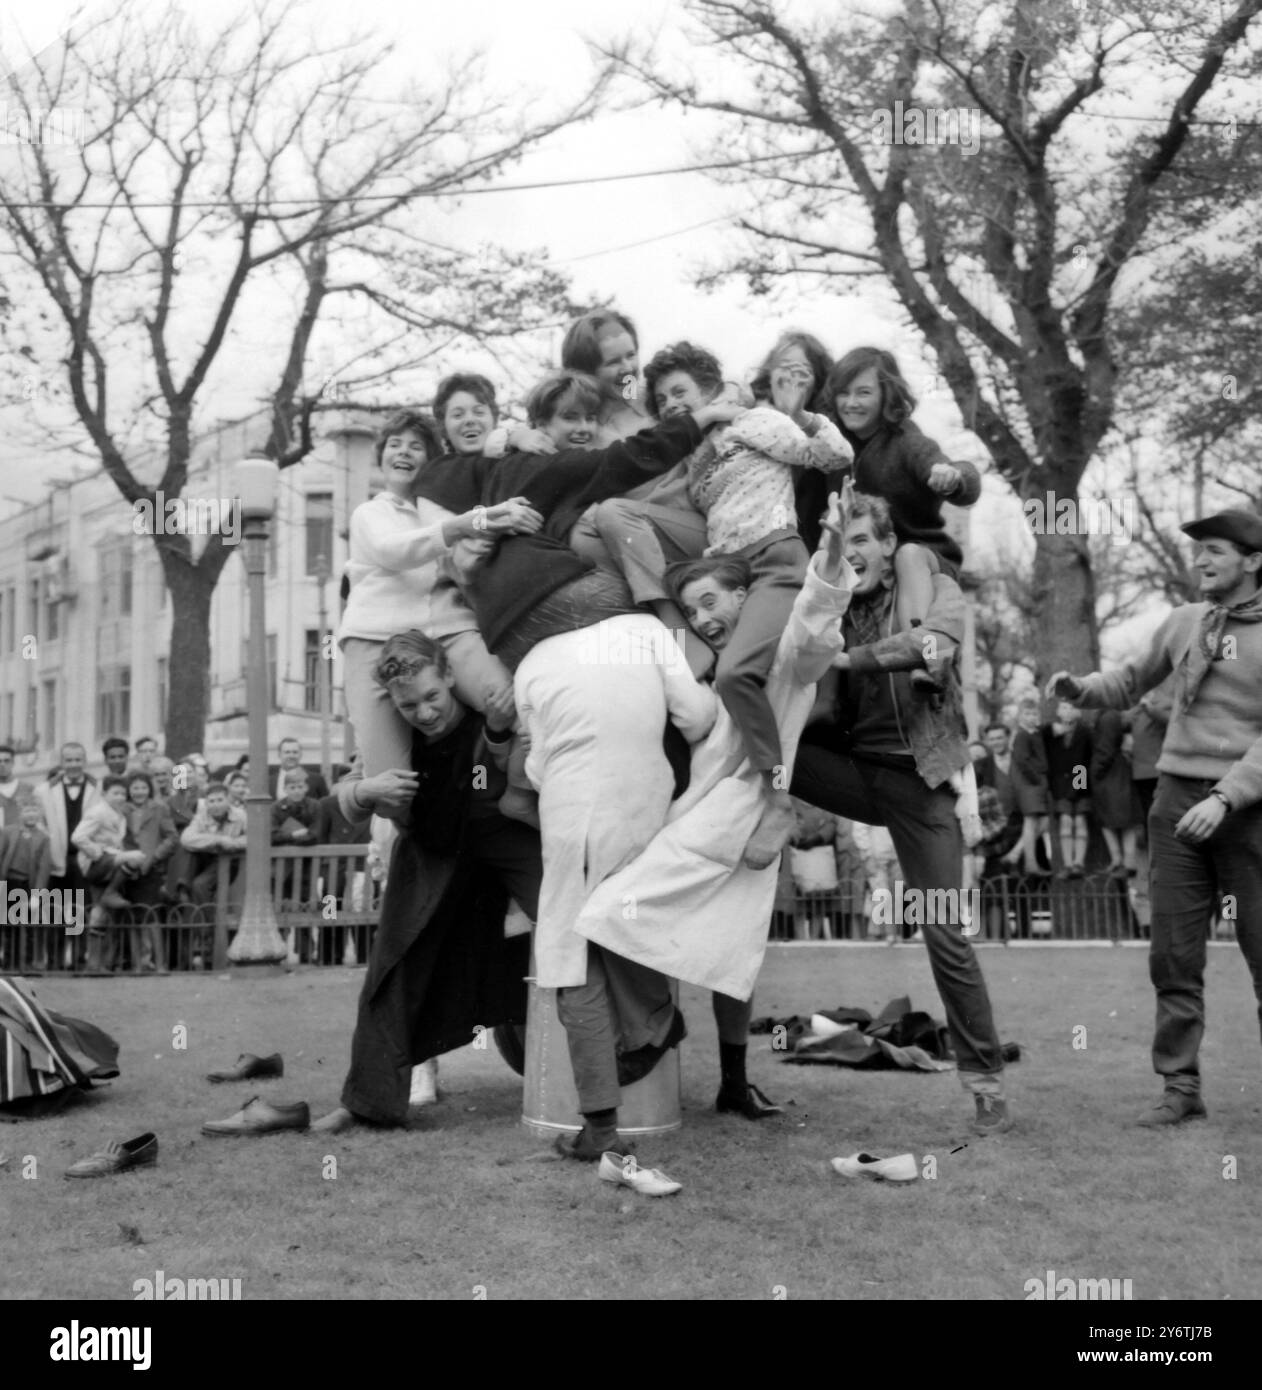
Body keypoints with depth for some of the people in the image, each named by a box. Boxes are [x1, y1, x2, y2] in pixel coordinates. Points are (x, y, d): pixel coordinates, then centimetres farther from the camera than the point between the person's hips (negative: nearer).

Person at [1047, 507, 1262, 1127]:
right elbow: (1128, 684, 20)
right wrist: (1080, 688, 0)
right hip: (1177, 797, 4)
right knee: (1174, 955, 4)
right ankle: (1180, 1087, 11)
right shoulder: (1184, 621, 10)